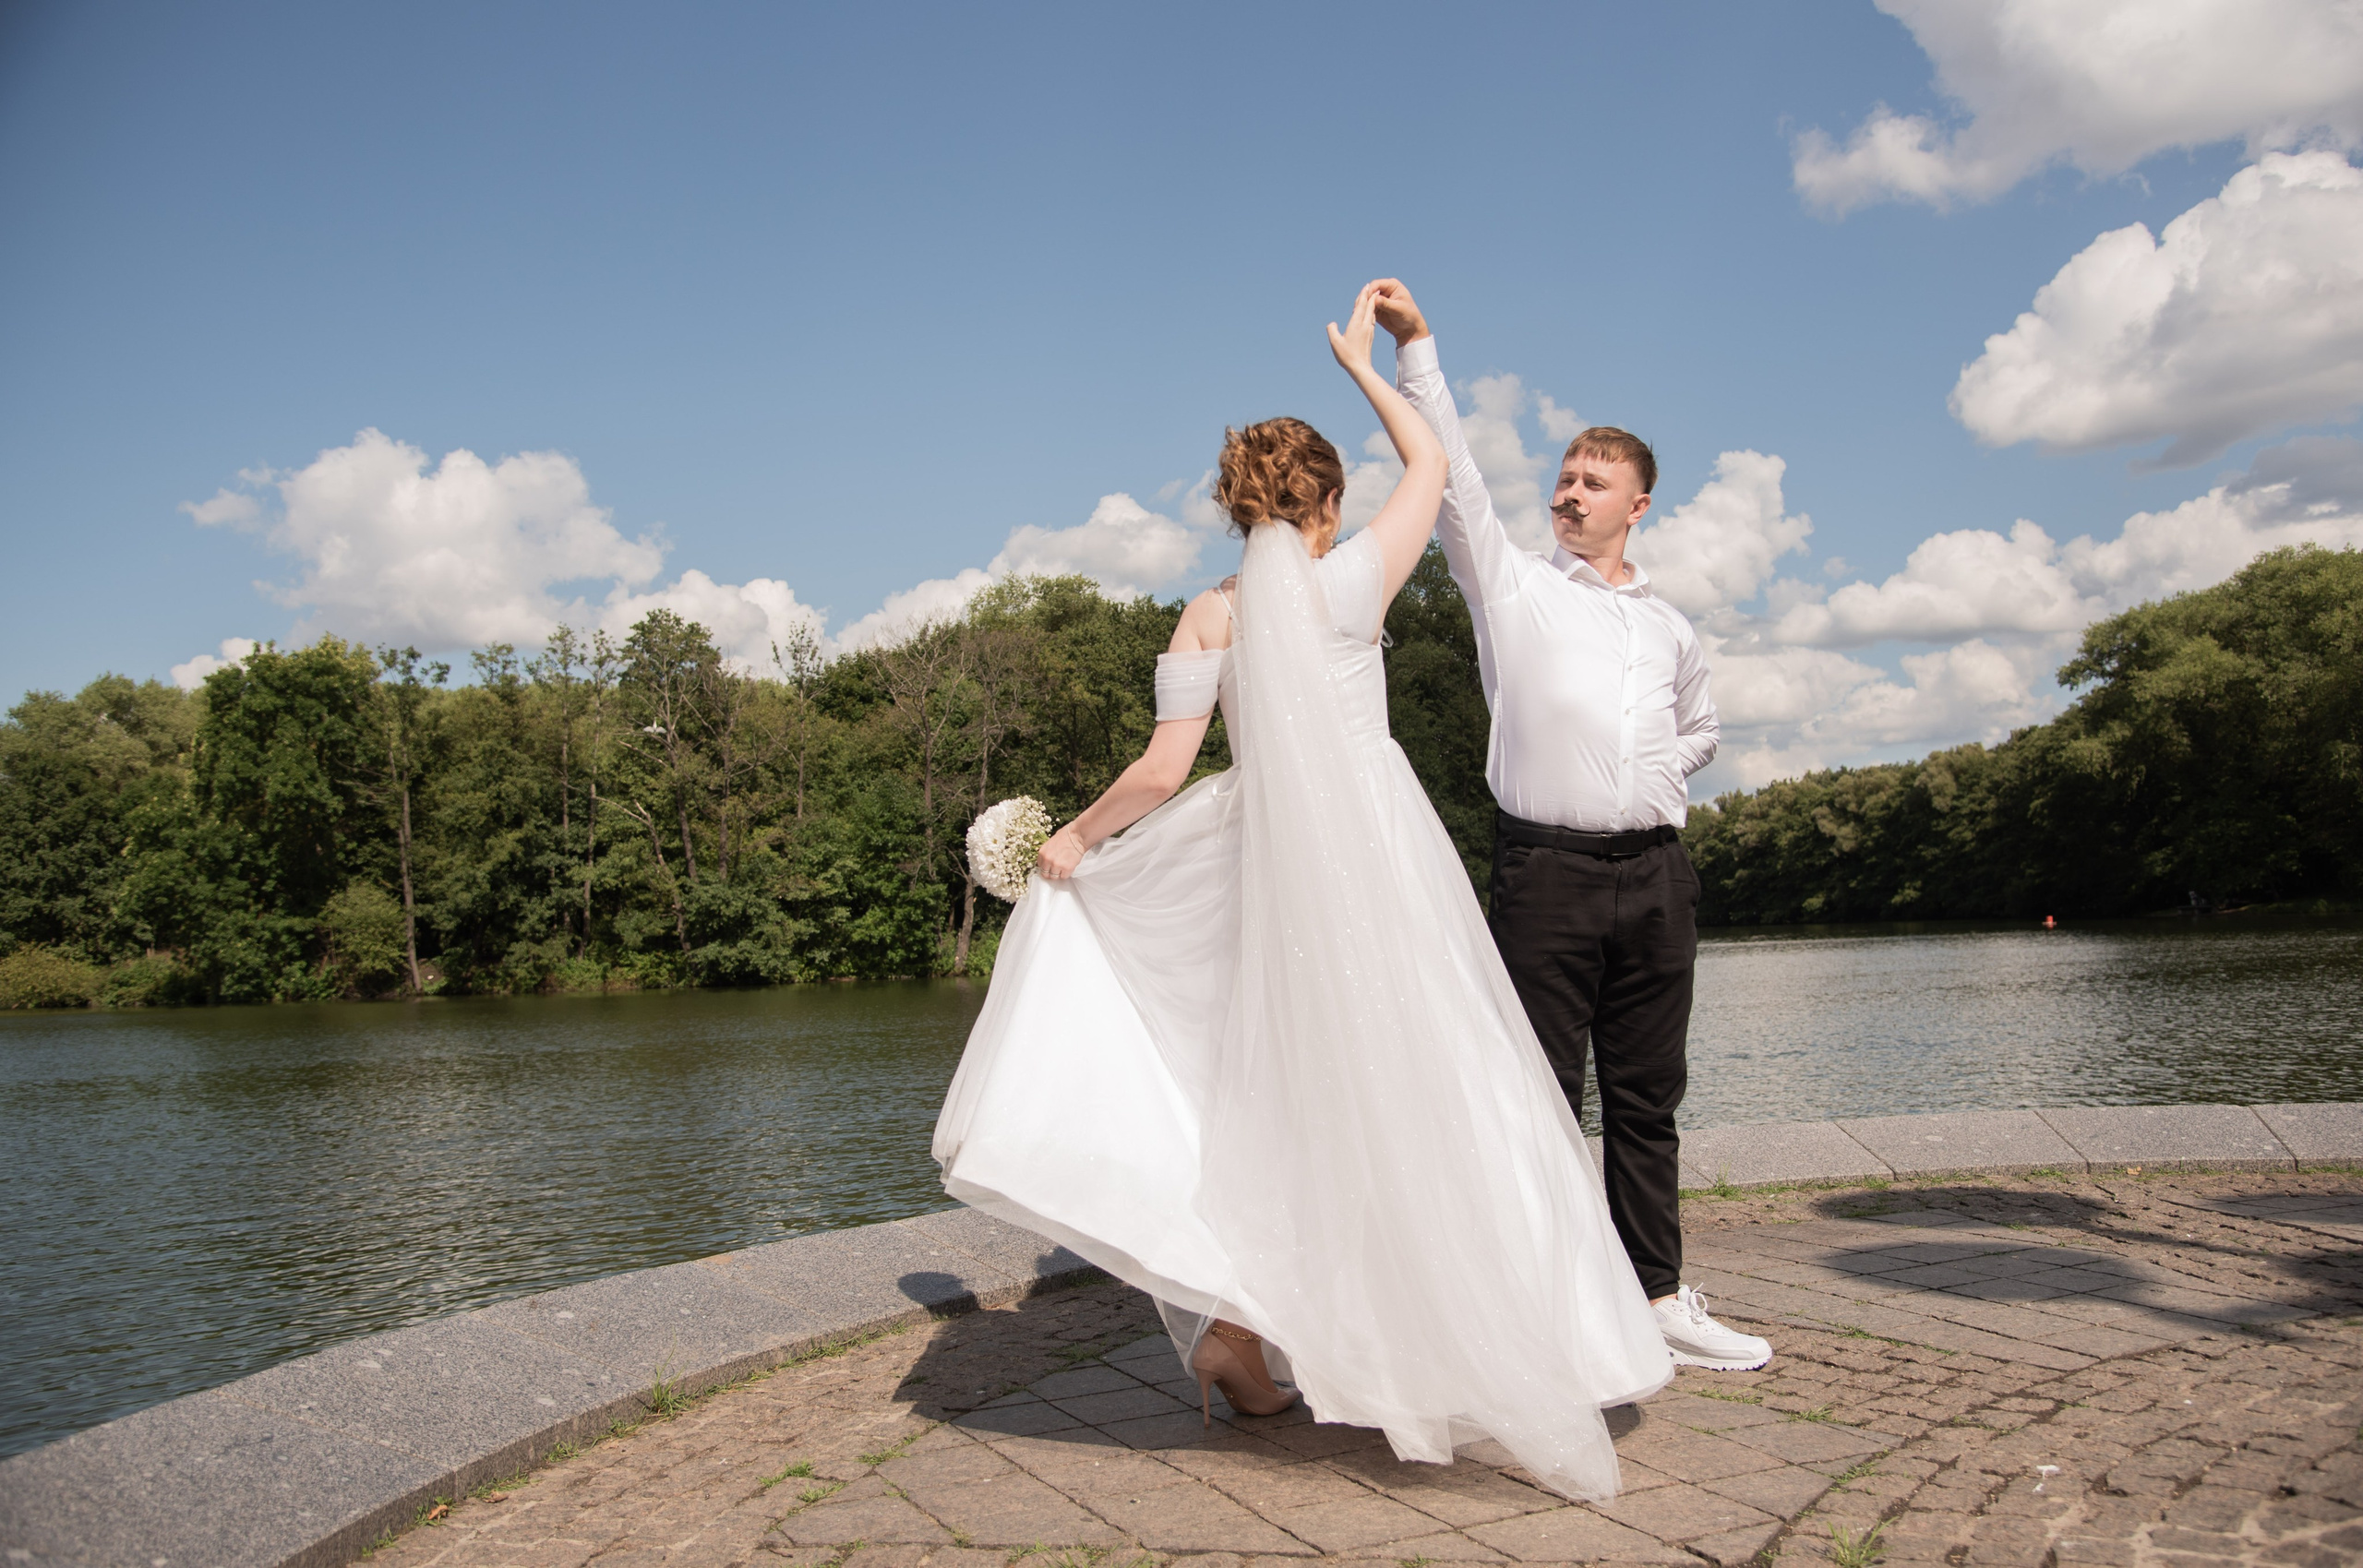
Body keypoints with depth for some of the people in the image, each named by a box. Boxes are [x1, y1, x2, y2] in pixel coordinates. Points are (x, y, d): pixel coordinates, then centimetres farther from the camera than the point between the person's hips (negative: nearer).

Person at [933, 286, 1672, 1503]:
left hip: (1267, 859, 3)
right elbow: (1430, 463, 13)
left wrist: (1074, 839, 12)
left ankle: (1237, 1324, 13)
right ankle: (1460, 1337, 9)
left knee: (1294, 1093, 14)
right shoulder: (1349, 581, -3)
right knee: (1411, 1085, 3)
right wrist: (1363, 364, 25)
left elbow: (1162, 775, -3)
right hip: (1377, 843, -3)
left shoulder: (1207, 617, 2)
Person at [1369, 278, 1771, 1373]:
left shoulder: (1669, 626, 18)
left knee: (1647, 1097, 10)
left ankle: (1658, 1298, 19)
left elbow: (1699, 729, 32)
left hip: (1656, 872, 4)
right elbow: (1451, 475, -2)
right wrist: (1415, 346, -9)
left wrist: (1659, 771, 13)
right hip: (1546, 871, -4)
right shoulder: (1513, 586, 7)